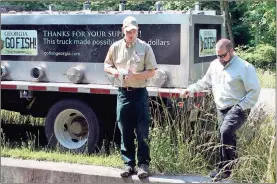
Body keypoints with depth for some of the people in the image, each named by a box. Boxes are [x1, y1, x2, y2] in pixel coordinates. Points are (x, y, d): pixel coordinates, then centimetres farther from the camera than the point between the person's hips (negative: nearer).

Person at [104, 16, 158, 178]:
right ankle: (129, 164, 15)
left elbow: (151, 72, -3)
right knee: (125, 131, 7)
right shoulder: (116, 47, 4)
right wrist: (113, 71, -8)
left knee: (142, 131, -1)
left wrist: (135, 75, -18)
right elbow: (107, 66, 15)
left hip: (140, 93, -2)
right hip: (123, 93, 3)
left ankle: (143, 164, 6)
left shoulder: (145, 47, -3)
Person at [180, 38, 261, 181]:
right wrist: (190, 89, 11)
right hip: (221, 109, 7)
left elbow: (254, 91, -11)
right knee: (227, 137, 10)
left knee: (226, 132, -25)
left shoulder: (244, 67, -12)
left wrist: (241, 107, -17)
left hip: (237, 109, -7)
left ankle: (225, 168, -17)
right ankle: (230, 166, 21)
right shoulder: (214, 65, 9)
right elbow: (205, 82, 24)